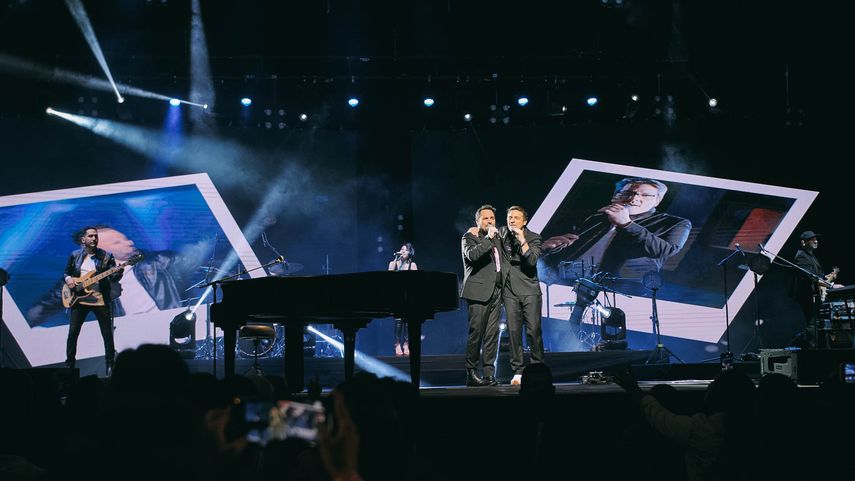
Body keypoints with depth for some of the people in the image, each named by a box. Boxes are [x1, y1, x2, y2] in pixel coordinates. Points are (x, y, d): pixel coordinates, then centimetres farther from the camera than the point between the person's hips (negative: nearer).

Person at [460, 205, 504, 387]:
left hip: (495, 292, 6)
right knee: (476, 333, -9)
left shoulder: (496, 238, 21)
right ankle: (471, 373, -4)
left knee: (492, 334, 1)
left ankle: (489, 373, 2)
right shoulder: (469, 237, 1)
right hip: (478, 292, -6)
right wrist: (488, 238, -18)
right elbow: (472, 255, -20)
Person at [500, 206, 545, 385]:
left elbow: (532, 260, -16)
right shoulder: (502, 234, 10)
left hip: (529, 290, -3)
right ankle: (517, 372, 0)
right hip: (509, 291, 3)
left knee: (533, 329, -6)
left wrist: (522, 240, -22)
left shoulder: (533, 238, 0)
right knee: (513, 331, -2)